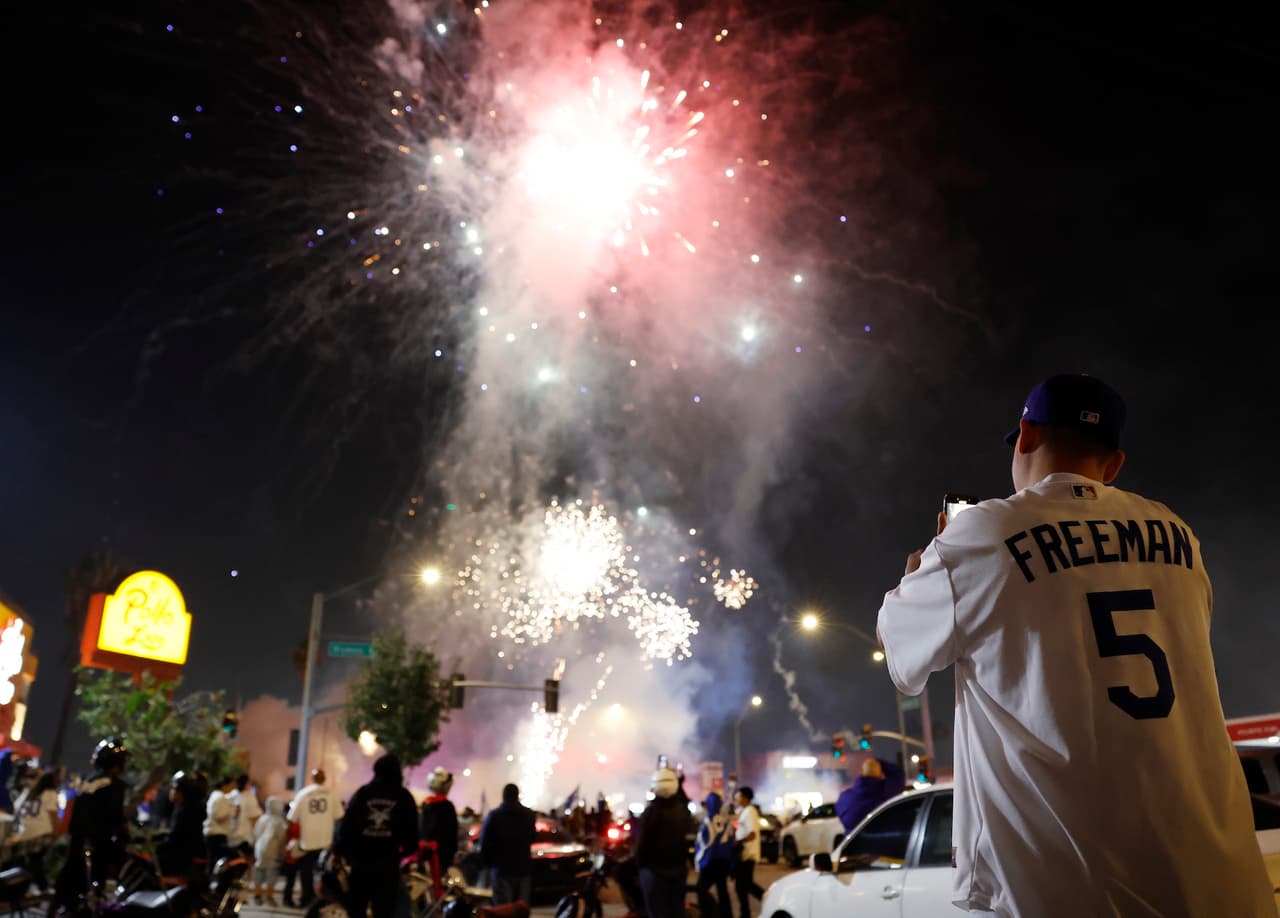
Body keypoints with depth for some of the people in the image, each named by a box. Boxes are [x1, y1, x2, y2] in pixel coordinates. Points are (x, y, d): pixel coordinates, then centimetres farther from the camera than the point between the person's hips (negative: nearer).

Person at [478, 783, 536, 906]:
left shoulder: (494, 815, -10)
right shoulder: (529, 815, 3)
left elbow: (485, 841, -6)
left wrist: (486, 861, 9)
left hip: (502, 868, -3)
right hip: (523, 868, 4)